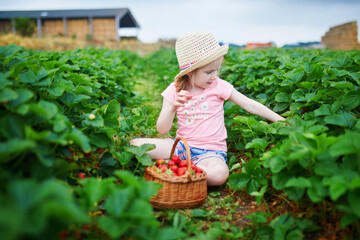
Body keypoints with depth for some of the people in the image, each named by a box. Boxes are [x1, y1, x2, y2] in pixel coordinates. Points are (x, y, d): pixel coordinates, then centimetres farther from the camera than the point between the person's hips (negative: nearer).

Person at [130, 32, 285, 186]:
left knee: (219, 174, -37)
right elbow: (162, 130, -4)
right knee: (135, 144, -16)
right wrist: (172, 108, -23)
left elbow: (249, 105, 3)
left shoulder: (218, 86, -3)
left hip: (210, 151, -1)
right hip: (182, 145, 2)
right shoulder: (174, 90, -1)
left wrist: (279, 120, 0)